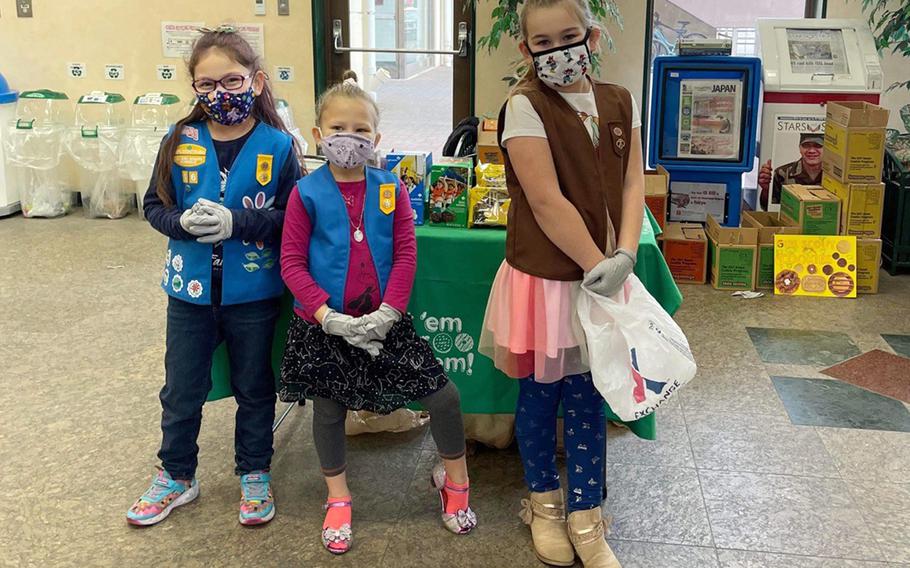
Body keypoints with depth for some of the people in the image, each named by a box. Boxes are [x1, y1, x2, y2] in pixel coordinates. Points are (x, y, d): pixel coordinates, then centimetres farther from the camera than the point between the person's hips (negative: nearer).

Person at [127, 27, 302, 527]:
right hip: (190, 290, 2)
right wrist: (183, 222, -19)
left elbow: (292, 218, -11)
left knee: (254, 389, 15)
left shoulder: (277, 147, -10)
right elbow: (154, 206, 2)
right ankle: (176, 476, 36)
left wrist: (236, 223, -24)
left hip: (253, 293, -2)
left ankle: (254, 474, 35)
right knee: (181, 391, 15)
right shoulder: (180, 142, -3)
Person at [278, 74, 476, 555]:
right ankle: (338, 498, 35)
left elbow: (406, 255, -3)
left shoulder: (390, 190, 0)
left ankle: (454, 479, 24)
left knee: (443, 393, -1)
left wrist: (388, 312, -14)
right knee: (328, 407, 13)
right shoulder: (307, 193, -5)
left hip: (383, 321, 1)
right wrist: (329, 317, -16)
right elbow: (292, 263, -7)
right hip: (325, 324, -1)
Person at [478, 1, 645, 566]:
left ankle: (585, 519, 26)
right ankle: (544, 503, 34)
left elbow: (633, 184, 2)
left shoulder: (620, 102, 4)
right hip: (544, 276, -4)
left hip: (602, 275, 4)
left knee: (588, 396, 12)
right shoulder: (525, 106, -13)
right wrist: (598, 264, -16)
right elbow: (547, 202, -18)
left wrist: (625, 254, -13)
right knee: (540, 394, 12)